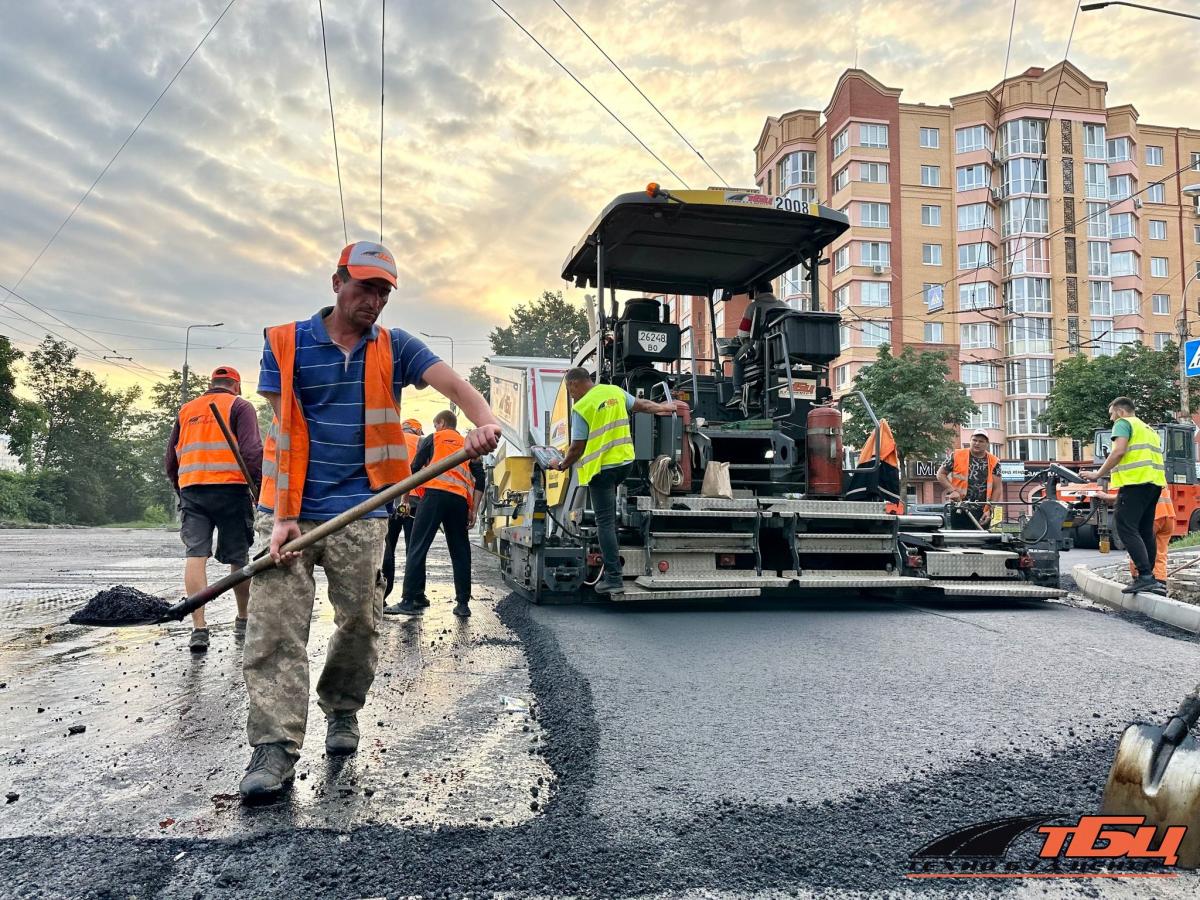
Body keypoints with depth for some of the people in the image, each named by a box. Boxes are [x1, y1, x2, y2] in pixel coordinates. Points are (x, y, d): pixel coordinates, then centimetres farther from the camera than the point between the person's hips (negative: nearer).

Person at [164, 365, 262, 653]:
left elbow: (170, 461, 22)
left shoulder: (186, 410, 21)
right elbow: (251, 451, -9)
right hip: (231, 489, -3)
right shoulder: (240, 406, 6)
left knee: (195, 555, -4)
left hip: (190, 489, 3)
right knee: (238, 557, 9)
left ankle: (199, 627, -14)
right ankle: (243, 620, 23)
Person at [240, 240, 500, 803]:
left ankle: (342, 709, 29)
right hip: (290, 509, -1)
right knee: (275, 626, -7)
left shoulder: (395, 348, 8)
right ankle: (276, 746, -2)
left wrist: (483, 422, -33)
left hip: (360, 514, 1)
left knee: (361, 621, 4)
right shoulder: (286, 344, 4)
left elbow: (453, 384, -9)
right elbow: (283, 432, -2)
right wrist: (282, 517, -10)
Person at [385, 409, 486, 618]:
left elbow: (414, 469, 10)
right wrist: (473, 511, 12)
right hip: (460, 499, 4)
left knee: (417, 548, -4)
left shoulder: (433, 438, 17)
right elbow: (479, 481, 14)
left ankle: (409, 600, -10)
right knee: (460, 552, 9)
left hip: (435, 494, -3)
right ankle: (463, 604, 7)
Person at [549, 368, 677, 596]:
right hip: (625, 460, 7)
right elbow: (640, 404, 21)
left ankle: (613, 579, -4)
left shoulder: (581, 408, -13)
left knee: (605, 522, -3)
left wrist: (563, 465, 6)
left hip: (601, 468, -7)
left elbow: (577, 448, -11)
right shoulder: (615, 391, 6)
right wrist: (661, 407, 39)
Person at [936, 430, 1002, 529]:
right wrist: (952, 490, -9)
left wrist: (990, 510, -4)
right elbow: (940, 474, 6)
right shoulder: (957, 456, 1)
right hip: (959, 511, -2)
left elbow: (997, 488, 5)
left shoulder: (994, 462, 5)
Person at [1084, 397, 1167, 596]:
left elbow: (1119, 451, -12)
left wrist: (1098, 474, -8)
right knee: (1145, 531, 11)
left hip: (1135, 482, -9)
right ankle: (1149, 579, 11)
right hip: (1155, 483, 9)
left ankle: (1145, 576, -21)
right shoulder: (1149, 429, 30)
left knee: (1127, 529, -12)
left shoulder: (1123, 423, 2)